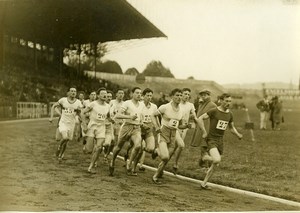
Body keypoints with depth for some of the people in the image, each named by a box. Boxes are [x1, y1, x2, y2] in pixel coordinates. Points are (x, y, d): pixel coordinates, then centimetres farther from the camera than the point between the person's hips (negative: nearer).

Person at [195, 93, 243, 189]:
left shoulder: (230, 114, 8)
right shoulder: (214, 111, -10)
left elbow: (232, 127, 22)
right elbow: (200, 119, -11)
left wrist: (238, 135, 5)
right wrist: (204, 132, -15)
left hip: (220, 140, 6)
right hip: (211, 139, -6)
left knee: (215, 164, 9)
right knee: (217, 160, -29)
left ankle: (204, 183, 22)